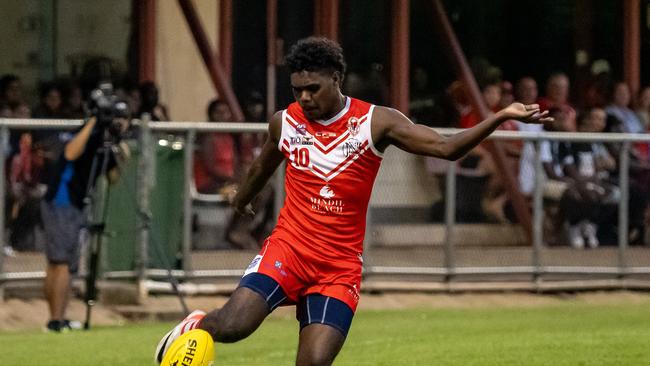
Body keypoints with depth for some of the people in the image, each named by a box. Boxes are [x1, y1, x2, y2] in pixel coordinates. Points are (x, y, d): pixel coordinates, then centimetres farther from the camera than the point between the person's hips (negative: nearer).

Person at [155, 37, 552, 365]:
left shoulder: (375, 122, -4)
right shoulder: (284, 122, 2)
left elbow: (446, 147, -11)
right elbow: (264, 166, 25)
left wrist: (501, 117, -24)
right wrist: (241, 200, 44)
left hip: (339, 269, -1)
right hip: (288, 249, 1)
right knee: (233, 326, -24)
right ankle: (197, 326, 11)